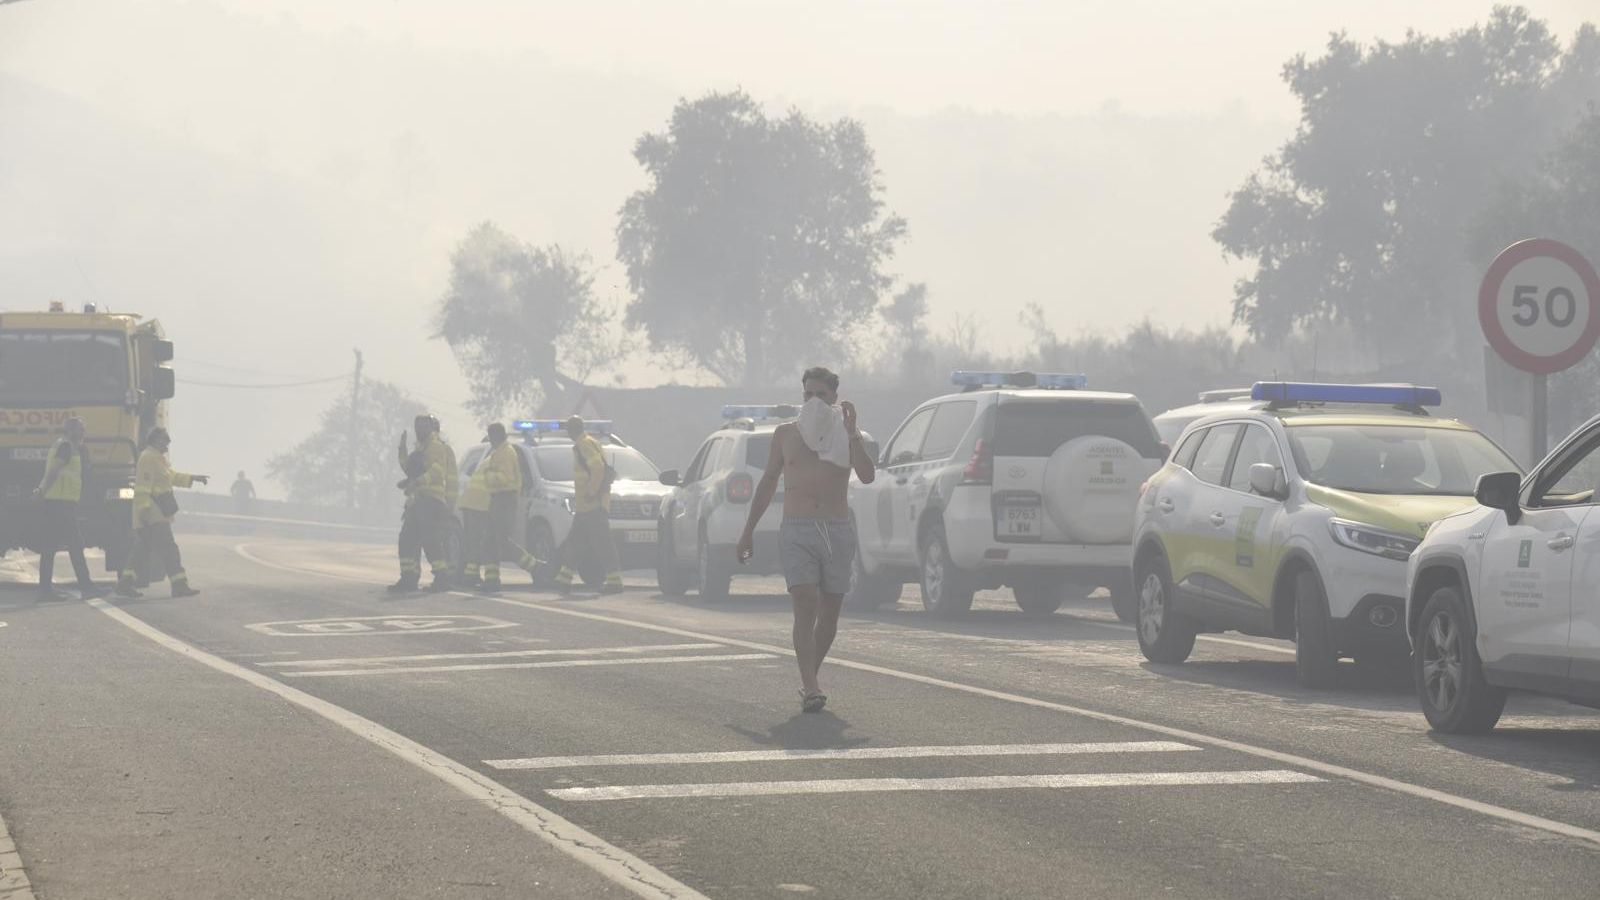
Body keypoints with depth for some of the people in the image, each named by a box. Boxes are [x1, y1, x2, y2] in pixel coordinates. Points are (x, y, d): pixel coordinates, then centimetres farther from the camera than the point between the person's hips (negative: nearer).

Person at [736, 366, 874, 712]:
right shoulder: (786, 434, 10)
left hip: (838, 531, 1)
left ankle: (810, 677, 25)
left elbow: (867, 476, -10)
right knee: (805, 606, -16)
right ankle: (810, 688, -25)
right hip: (797, 531, -1)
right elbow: (768, 483, 17)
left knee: (830, 611, 6)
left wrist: (850, 434, -17)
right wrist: (748, 531, 15)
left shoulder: (846, 435, 7)